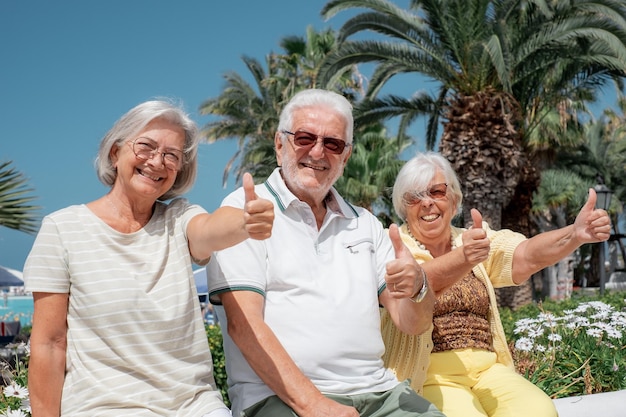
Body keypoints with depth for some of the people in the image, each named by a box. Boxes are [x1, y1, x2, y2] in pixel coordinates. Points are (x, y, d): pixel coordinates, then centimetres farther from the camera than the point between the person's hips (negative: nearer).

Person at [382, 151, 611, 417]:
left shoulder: (478, 241, 11)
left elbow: (526, 257, -9)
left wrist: (576, 233, -30)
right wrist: (464, 258, -44)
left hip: (487, 370, 4)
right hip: (428, 375, -4)